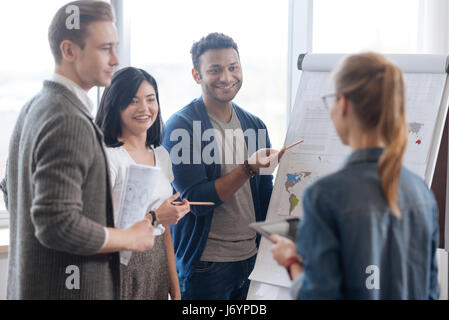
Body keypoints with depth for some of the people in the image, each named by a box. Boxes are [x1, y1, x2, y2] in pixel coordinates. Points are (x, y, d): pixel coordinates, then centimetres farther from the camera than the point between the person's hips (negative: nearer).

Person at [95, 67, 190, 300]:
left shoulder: (161, 155, 11)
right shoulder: (109, 156, -13)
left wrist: (175, 287, 12)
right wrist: (154, 218, -16)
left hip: (157, 266, 7)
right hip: (122, 269, -6)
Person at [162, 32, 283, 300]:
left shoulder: (255, 126, 9)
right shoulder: (182, 126, -9)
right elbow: (196, 198, -17)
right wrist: (249, 168, -25)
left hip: (252, 257, 5)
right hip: (206, 263, -5)